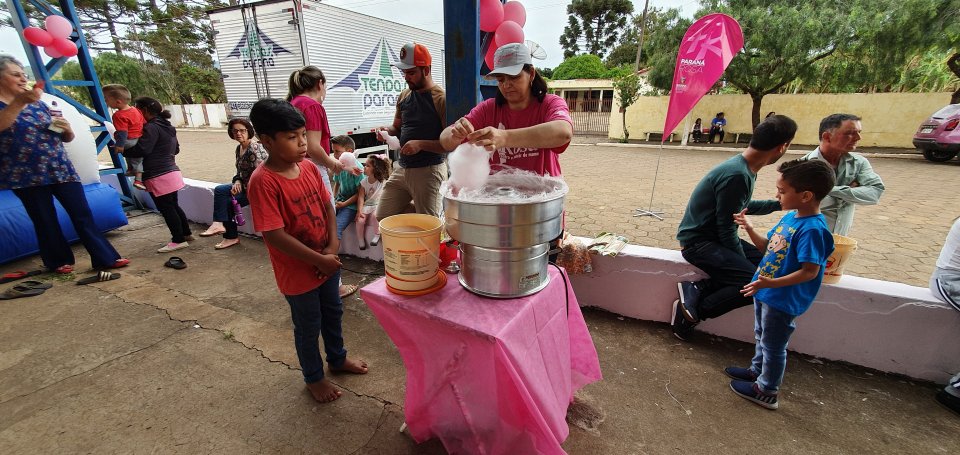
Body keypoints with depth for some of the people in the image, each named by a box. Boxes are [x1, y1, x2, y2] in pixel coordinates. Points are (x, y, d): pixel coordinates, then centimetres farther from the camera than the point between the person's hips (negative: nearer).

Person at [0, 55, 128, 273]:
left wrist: (66, 129, -6)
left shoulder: (37, 103, 13)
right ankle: (59, 261, 19)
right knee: (45, 221, 5)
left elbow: (66, 137, 16)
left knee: (83, 214, 0)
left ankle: (106, 258, 2)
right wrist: (19, 102, -36)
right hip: (27, 176, -3)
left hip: (60, 169, 3)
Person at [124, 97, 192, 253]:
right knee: (173, 205, 18)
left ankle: (178, 240, 3)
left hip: (159, 177, -9)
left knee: (166, 208, -2)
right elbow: (176, 149, 24)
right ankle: (186, 233, 25)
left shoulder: (152, 127, -15)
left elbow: (140, 150, -21)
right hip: (172, 172, 9)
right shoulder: (168, 127, 15)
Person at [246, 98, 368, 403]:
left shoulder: (309, 167, -4)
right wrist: (319, 260, -20)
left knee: (333, 313, 24)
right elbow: (275, 235, -25)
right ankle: (314, 378, 40)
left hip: (328, 261, 6)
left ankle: (337, 358, 49)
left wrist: (333, 246, -9)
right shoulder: (263, 181, -23)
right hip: (297, 271, -6)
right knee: (308, 326, 14)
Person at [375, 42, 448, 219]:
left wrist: (421, 144, -22)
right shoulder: (404, 96, 11)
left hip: (428, 171, -7)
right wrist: (387, 130, 1)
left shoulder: (441, 99, -11)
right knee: (382, 217, 11)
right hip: (401, 168, 7)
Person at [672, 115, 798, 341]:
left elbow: (743, 207, 26)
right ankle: (694, 313, -8)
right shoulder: (737, 176, -24)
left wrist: (777, 204, 30)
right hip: (697, 242, -10)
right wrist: (744, 262, -6)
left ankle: (700, 287, -6)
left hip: (714, 237, 10)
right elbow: (727, 232, -18)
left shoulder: (744, 168, 6)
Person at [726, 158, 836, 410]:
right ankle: (757, 370, 47)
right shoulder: (790, 217, 1)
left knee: (773, 346, 10)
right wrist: (748, 228, -1)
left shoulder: (812, 229, -26)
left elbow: (810, 272, -26)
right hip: (767, 292, 9)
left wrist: (771, 283, -36)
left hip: (783, 300, -9)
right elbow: (769, 246, 12)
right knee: (762, 337, 26)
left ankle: (766, 392, 29)